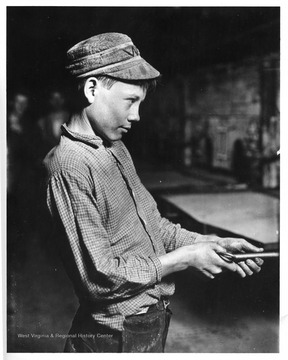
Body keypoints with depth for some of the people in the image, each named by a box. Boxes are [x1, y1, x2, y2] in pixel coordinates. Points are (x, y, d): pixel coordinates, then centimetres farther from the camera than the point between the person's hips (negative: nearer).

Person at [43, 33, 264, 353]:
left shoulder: (116, 149, 6)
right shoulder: (69, 168, -24)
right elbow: (100, 276, -25)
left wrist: (215, 243, 1)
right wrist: (185, 257, -17)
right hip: (117, 336, -8)